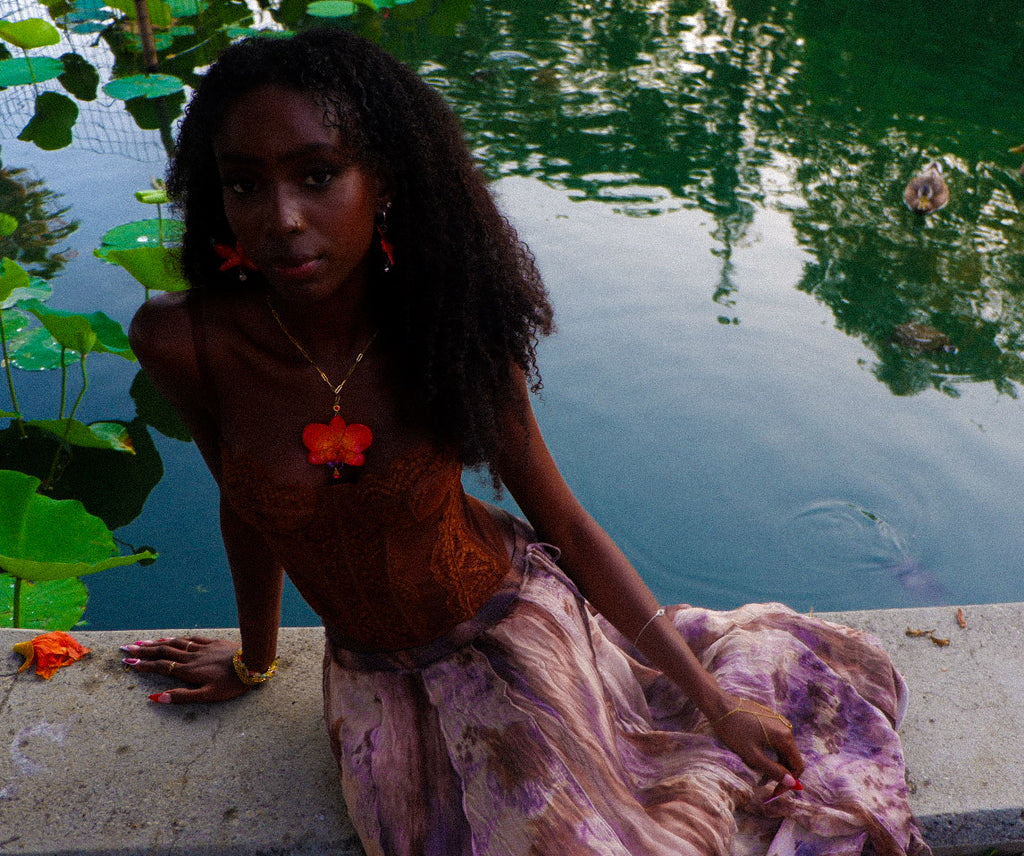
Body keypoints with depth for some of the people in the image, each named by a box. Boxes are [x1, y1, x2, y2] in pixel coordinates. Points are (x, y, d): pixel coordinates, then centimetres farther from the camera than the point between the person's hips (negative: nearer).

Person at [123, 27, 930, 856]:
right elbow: (247, 507, -1)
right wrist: (254, 661, 16)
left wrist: (717, 701, -8)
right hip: (379, 678, 1)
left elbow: (566, 524, -10)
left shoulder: (445, 330, -18)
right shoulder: (183, 341, -20)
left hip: (515, 617, 0)